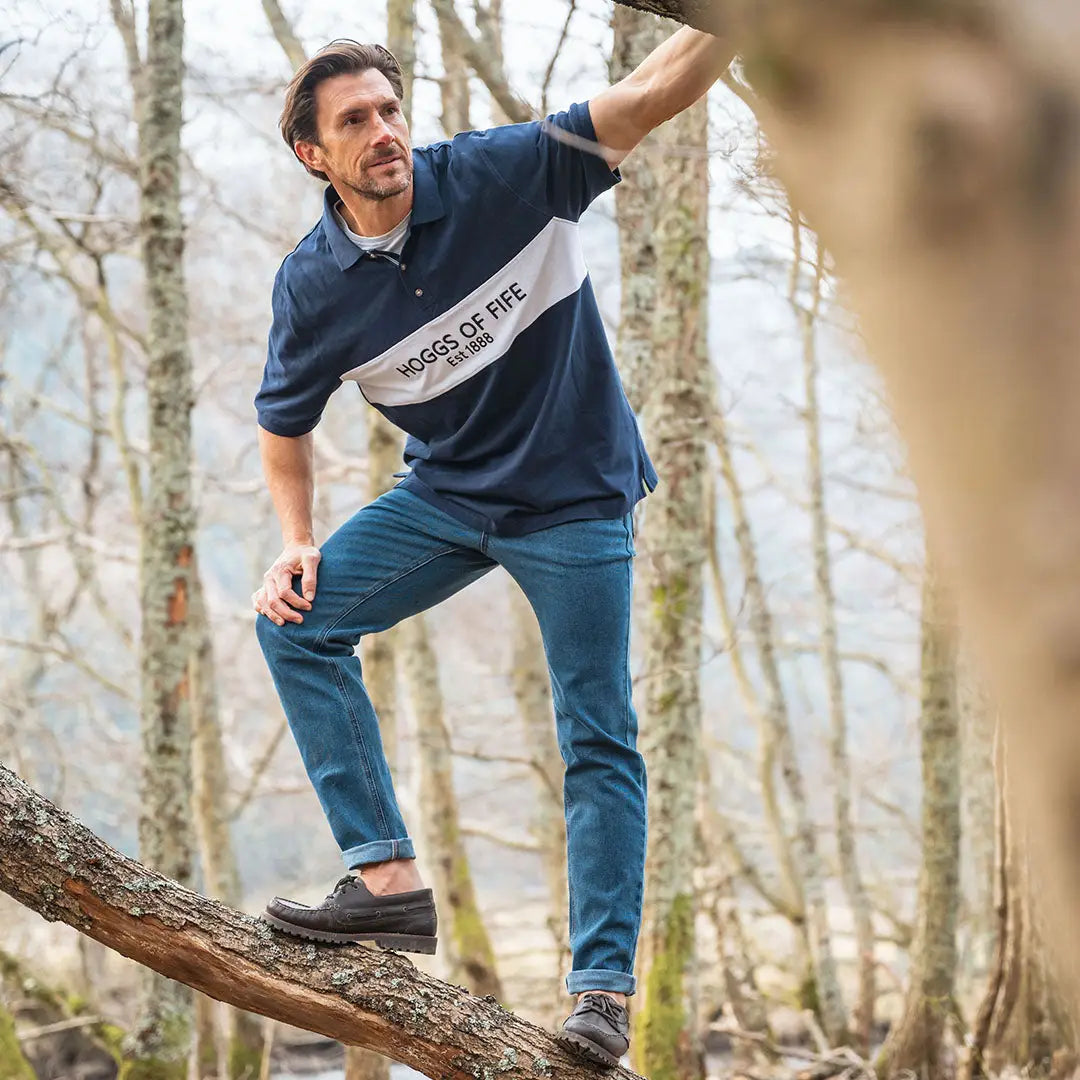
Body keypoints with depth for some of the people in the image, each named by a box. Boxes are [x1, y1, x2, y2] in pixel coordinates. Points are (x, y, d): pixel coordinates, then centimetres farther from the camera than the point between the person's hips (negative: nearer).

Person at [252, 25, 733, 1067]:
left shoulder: (505, 175, -18)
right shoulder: (313, 286, -10)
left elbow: (653, 94, -23)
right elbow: (284, 425, 6)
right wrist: (298, 543, -6)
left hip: (575, 500, -3)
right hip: (446, 493, 3)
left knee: (600, 743, -4)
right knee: (296, 621, -13)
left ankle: (604, 988, 2)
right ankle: (387, 877, -13)